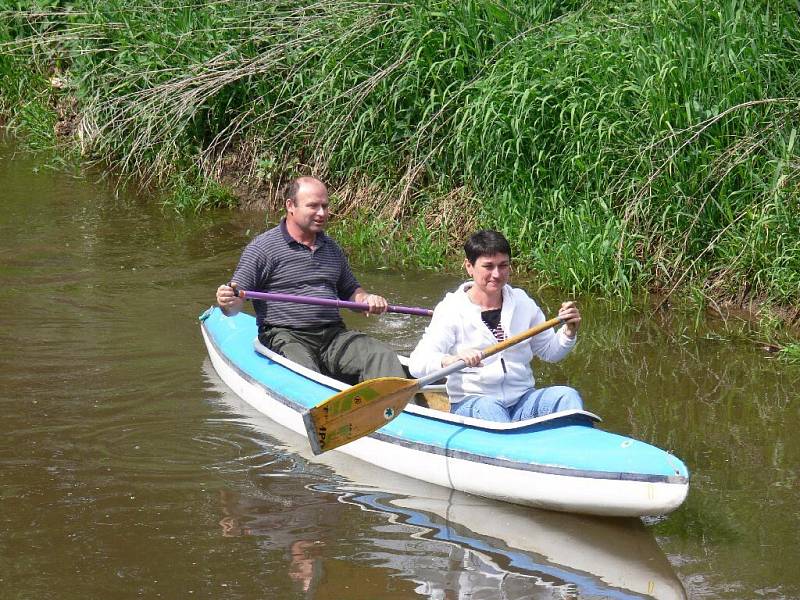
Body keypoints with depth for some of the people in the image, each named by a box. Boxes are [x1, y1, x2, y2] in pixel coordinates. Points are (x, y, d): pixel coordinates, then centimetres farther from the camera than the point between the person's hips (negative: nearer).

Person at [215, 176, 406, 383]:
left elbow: (350, 290, 32)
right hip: (284, 336, -5)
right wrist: (227, 302, -26)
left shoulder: (331, 248, 20)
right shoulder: (263, 248, 0)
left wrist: (366, 299, 9)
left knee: (383, 356, -22)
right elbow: (236, 302, -1)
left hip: (334, 334, 5)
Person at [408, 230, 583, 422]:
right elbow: (417, 364, -16)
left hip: (522, 400, 4)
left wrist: (569, 332, 0)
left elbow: (549, 352, 22)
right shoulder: (452, 309, -5)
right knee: (487, 407, -38)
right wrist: (451, 360, -38)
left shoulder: (522, 303, 11)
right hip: (471, 404, -4)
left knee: (567, 396, -22)